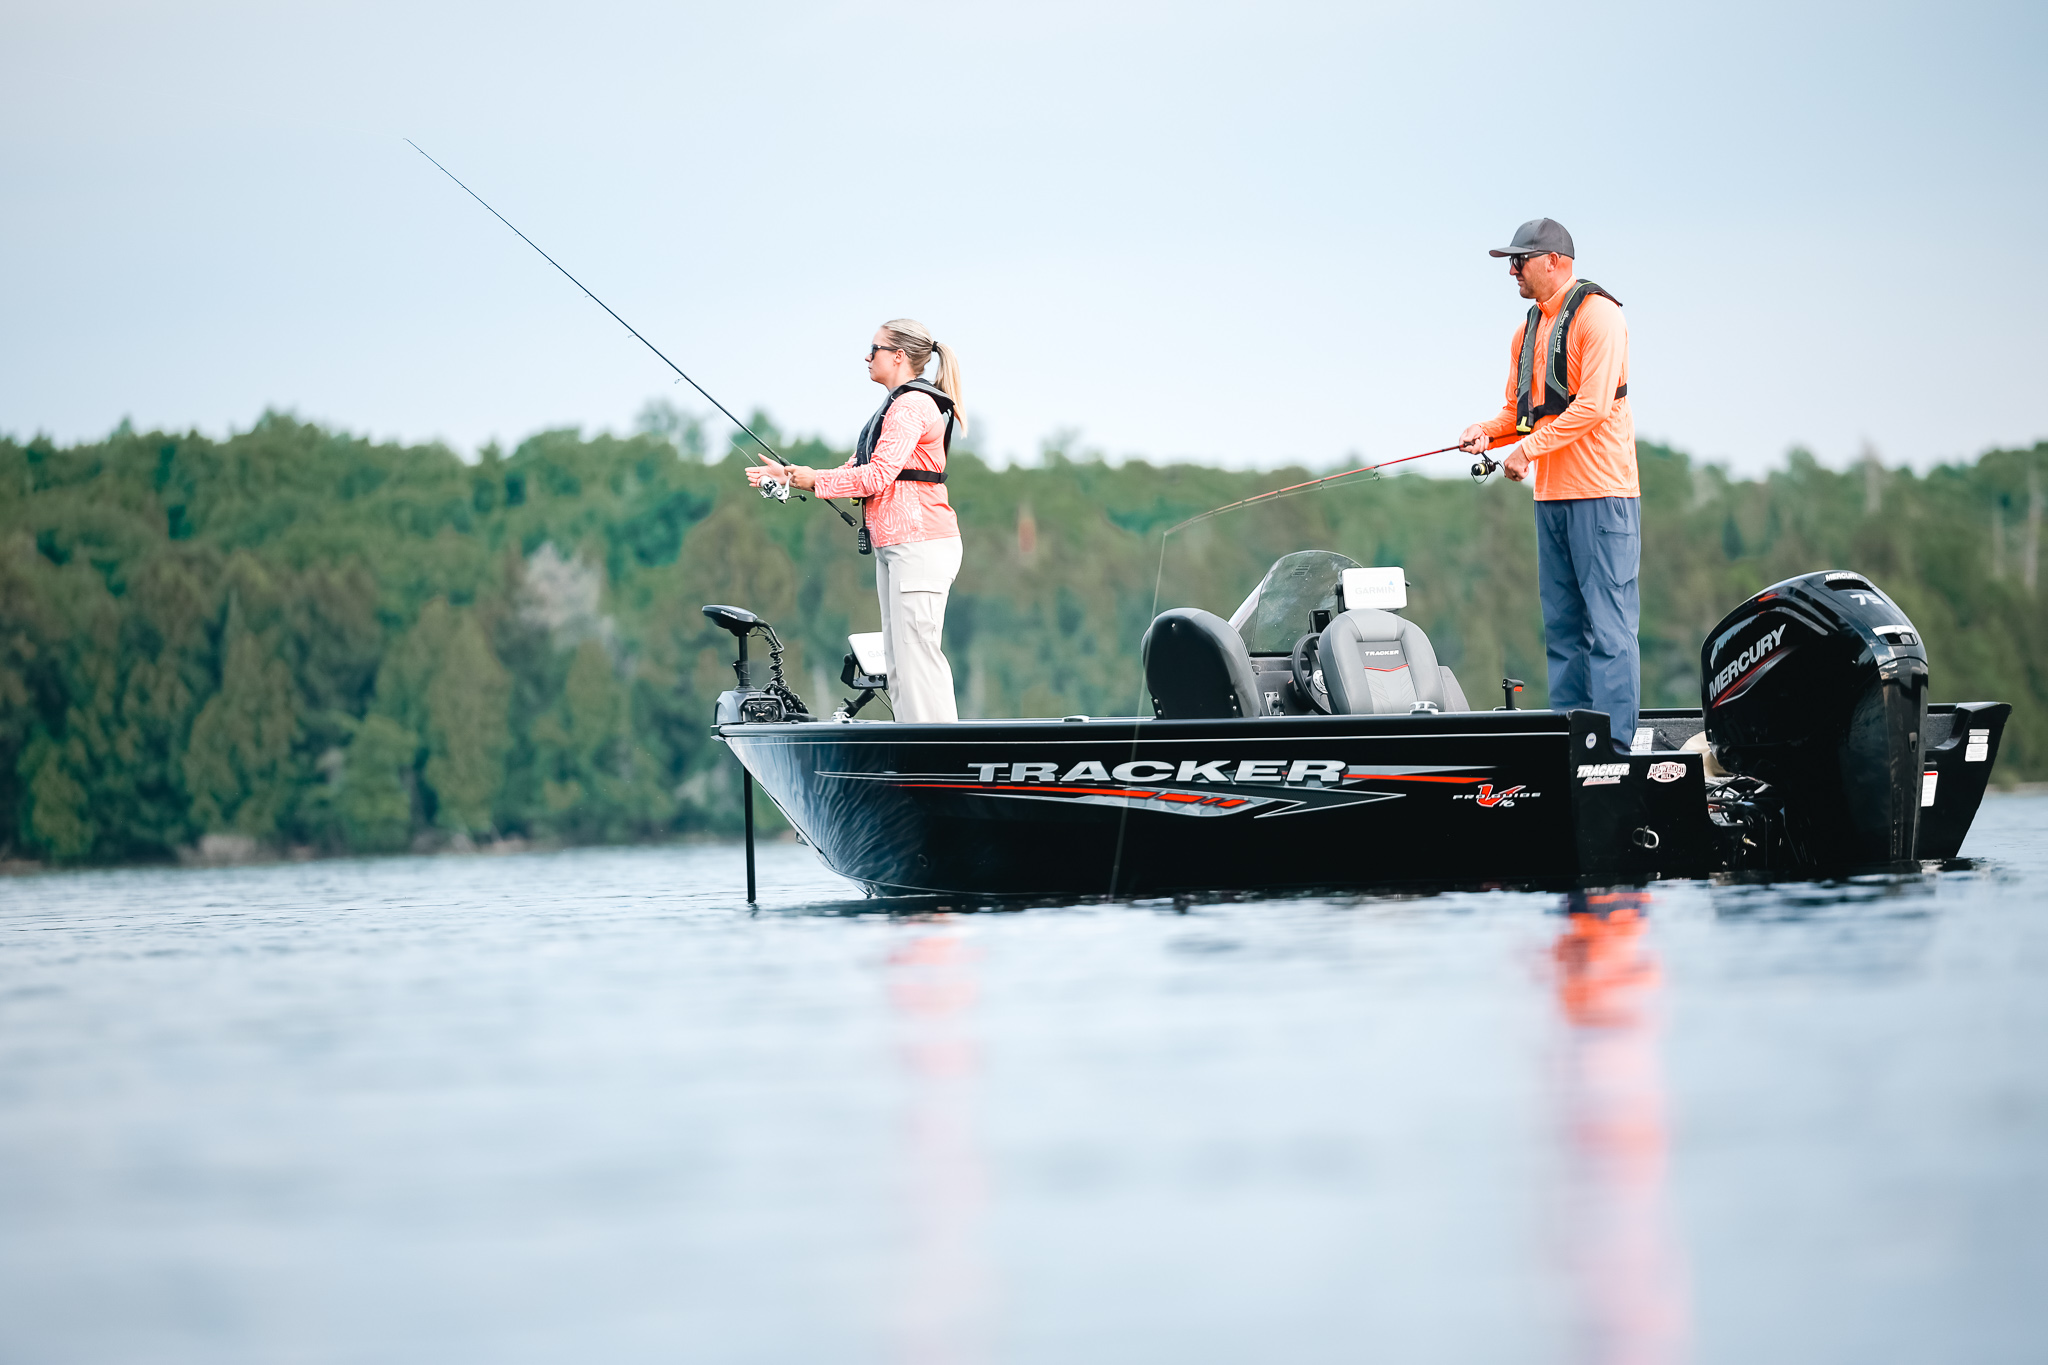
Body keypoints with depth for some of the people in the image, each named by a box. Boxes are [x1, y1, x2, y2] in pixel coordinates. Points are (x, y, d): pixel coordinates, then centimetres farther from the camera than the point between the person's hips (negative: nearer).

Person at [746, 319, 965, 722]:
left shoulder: (912, 405, -11)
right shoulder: (899, 405, 22)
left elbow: (877, 475, -18)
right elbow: (856, 472, 23)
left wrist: (815, 480, -8)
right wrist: (788, 475, 16)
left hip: (919, 545, -11)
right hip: (894, 547, 11)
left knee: (916, 653, -13)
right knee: (898, 659, 7)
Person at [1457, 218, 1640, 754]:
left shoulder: (1597, 315, -9)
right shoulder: (1529, 329, 18)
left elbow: (1592, 406, -17)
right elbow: (1521, 408, 22)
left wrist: (1529, 449, -18)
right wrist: (1489, 430, 1)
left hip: (1601, 493, -9)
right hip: (1551, 494, 9)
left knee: (1608, 623, -10)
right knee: (1562, 624, 9)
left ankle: (1613, 746, -12)